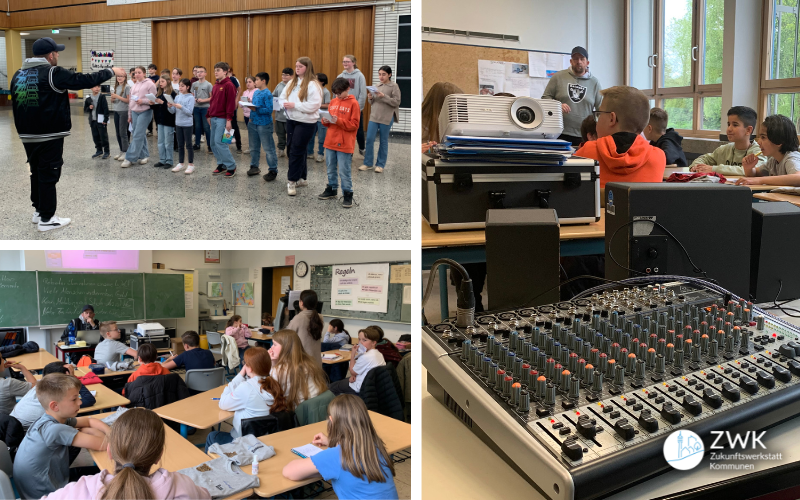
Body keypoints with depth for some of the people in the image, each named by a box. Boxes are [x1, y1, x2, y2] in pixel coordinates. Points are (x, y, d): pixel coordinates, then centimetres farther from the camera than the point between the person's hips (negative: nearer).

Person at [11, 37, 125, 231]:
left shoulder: (17, 75, 10)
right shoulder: (52, 73, -13)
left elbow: (15, 104, 17)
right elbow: (85, 81, -13)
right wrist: (111, 71, -2)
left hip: (27, 136, 7)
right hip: (49, 136, -7)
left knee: (37, 172, 20)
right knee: (48, 175, 0)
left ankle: (38, 210, 30)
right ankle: (47, 219, 5)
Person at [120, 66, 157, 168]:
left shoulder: (149, 84, -4)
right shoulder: (134, 85, 16)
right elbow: (130, 101, 19)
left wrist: (142, 101, -23)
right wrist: (129, 115, 17)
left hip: (145, 112, -7)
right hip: (134, 112, 7)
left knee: (137, 135, -9)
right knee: (140, 135, 8)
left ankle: (130, 158, -8)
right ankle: (144, 155, 18)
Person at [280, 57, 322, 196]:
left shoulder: (312, 85, -12)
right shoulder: (291, 83, 11)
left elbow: (313, 105, -21)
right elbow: (282, 97, 15)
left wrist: (294, 105, -20)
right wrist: (284, 104, -9)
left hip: (306, 123, -8)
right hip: (291, 120, 8)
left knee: (296, 151, -8)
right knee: (291, 149, 12)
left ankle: (292, 181, 0)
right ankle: (301, 178, 24)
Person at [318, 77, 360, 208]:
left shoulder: (353, 103, -7)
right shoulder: (333, 102, 11)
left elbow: (354, 124, -12)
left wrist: (338, 121, -21)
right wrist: (325, 121, -3)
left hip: (344, 144, -6)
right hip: (330, 142, 6)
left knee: (344, 171, -3)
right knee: (331, 169, 15)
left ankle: (347, 194, 7)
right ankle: (332, 189, 29)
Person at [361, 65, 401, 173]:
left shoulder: (394, 86, -3)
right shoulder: (377, 86, 10)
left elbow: (396, 102, -10)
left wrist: (384, 96, -20)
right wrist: (370, 98, -5)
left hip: (386, 118, -4)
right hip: (374, 117, 4)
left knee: (383, 141, 5)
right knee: (369, 139, 1)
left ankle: (380, 164, 15)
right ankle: (368, 163, 12)